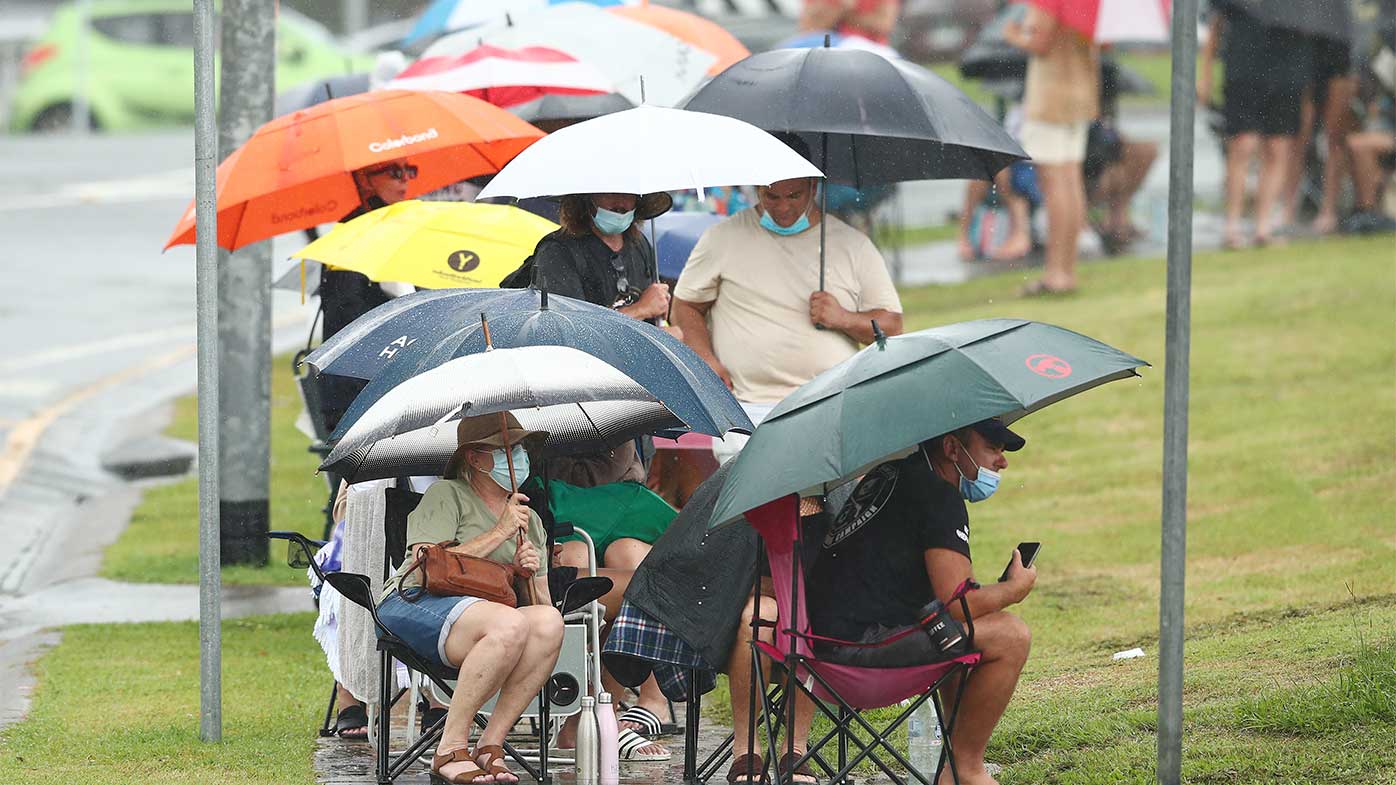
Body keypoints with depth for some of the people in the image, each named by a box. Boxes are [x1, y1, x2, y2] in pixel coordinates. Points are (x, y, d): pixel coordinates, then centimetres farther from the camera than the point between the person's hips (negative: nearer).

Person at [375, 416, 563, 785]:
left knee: (549, 621, -29)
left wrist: (529, 573, -2)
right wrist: (499, 534, -8)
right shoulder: (447, 495, 6)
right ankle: (450, 749, -28)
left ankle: (490, 746, -24)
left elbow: (541, 602, 22)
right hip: (415, 604, -6)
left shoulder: (530, 520, 25)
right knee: (510, 624, -37)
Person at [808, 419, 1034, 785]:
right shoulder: (939, 497, -9)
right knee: (1009, 635, -12)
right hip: (859, 642, -11)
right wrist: (1015, 589, 3)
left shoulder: (892, 473, 21)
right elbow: (958, 604, -17)